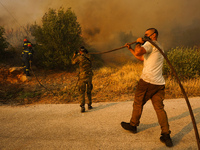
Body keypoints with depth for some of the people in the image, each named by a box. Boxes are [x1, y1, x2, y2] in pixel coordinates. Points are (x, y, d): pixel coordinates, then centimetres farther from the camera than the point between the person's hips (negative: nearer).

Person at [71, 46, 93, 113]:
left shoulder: (79, 57, -9)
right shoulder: (88, 56, 6)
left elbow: (73, 62, 11)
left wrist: (75, 55, 28)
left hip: (82, 77, -4)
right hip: (89, 76, 5)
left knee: (82, 92, -1)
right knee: (89, 91, 19)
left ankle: (82, 107, -13)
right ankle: (89, 105, 25)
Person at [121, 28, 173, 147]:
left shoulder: (151, 44, -3)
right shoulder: (158, 47, 26)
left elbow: (138, 52, -21)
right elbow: (141, 57, 31)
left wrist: (138, 43, -1)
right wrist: (130, 49, 31)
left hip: (147, 81, -8)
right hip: (159, 83, 8)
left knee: (138, 104, 10)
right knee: (160, 108, 5)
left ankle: (133, 125, 26)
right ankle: (166, 135, 0)